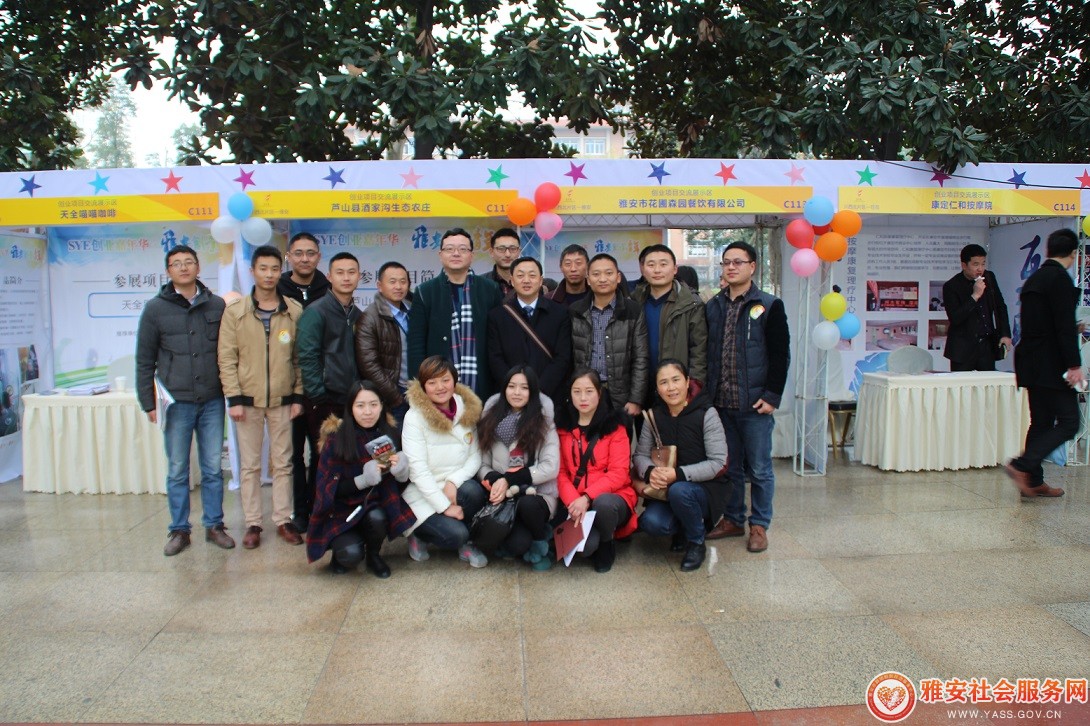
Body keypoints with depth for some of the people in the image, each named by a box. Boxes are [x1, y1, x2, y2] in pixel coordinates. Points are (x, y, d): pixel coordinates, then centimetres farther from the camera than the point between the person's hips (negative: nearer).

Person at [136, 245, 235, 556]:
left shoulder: (217, 305, 4)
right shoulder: (155, 308, 1)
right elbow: (145, 360, 3)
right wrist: (148, 402, -1)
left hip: (212, 401, 1)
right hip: (177, 403, -1)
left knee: (213, 468, 8)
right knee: (177, 471, 8)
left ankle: (214, 525, 19)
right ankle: (179, 530, 18)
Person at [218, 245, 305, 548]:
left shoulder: (294, 311, 2)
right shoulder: (235, 311, 0)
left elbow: (300, 357, 4)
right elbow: (226, 357, -2)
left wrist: (298, 396, 1)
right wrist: (233, 398, -7)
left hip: (283, 400, 1)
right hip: (248, 399, 0)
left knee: (282, 463, 8)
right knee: (249, 465, 7)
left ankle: (283, 520, 18)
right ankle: (253, 523, 17)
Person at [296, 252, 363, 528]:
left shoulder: (357, 314, 13)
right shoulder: (316, 311, -7)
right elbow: (307, 357, -12)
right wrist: (317, 396, -15)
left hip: (350, 400, 6)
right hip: (324, 401, -6)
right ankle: (306, 513, 16)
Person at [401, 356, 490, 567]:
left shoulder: (468, 410, 2)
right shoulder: (415, 417, -11)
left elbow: (475, 456, -1)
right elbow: (418, 469, -16)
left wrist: (454, 481, -20)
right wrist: (445, 506, -20)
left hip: (457, 486, 3)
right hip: (424, 494, -3)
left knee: (473, 491, -31)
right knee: (455, 533, -26)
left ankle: (466, 542, -3)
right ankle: (420, 535, 8)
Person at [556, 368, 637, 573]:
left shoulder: (614, 427, -1)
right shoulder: (563, 427, 7)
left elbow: (618, 474, -10)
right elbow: (561, 472, 2)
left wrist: (587, 498, -23)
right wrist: (573, 501, -17)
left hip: (612, 498, -1)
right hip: (576, 503, 1)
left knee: (603, 503, -38)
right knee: (585, 545, -29)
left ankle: (607, 544, -4)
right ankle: (594, 544, 11)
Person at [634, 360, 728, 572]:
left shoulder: (706, 413, -13)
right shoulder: (654, 415, 0)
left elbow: (718, 463, -16)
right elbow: (640, 455, 1)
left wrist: (678, 474, -28)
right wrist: (651, 471, -23)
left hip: (706, 488, -3)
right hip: (666, 489, 3)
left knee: (679, 491, -36)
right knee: (652, 522, -26)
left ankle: (697, 543, -6)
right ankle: (683, 529, 11)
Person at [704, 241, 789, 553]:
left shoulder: (769, 306, -3)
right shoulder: (712, 307, 10)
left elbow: (780, 355, -5)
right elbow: (703, 353, 12)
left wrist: (772, 396, -11)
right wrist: (706, 394, 5)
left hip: (754, 404, -4)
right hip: (720, 403, 4)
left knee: (759, 469, 5)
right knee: (729, 466, 13)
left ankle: (759, 525, 18)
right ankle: (733, 519, 27)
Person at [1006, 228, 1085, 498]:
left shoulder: (1033, 280, 13)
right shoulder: (1060, 279, -12)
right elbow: (1065, 326, -18)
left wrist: (1074, 329, 31)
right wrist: (1074, 365, -18)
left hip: (1032, 362, 9)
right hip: (1052, 365, -9)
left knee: (1041, 422, 12)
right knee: (1068, 422, -4)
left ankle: (1034, 481, 13)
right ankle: (1022, 465, -12)